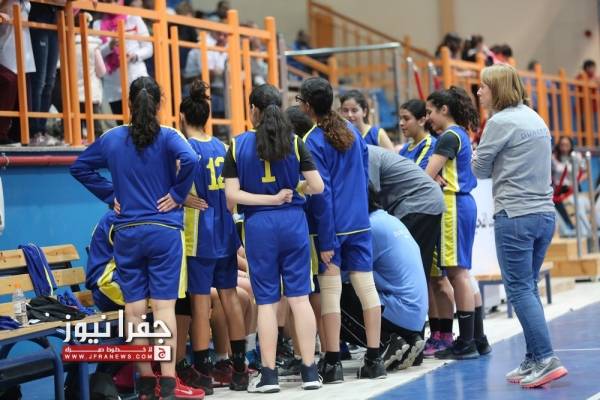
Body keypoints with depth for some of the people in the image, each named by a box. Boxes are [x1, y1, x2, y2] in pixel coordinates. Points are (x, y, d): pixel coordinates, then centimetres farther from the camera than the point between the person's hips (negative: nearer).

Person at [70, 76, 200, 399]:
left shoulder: (112, 138, 6)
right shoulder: (167, 137, -5)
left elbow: (79, 168, 15)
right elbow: (189, 160, -23)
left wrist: (110, 195, 14)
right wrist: (177, 194, -9)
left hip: (126, 233, 3)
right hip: (164, 231, -3)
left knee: (134, 309, 7)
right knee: (164, 306, -3)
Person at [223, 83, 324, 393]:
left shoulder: (238, 146, -1)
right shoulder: (294, 142, 0)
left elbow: (232, 195, -8)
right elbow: (317, 186, -2)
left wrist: (270, 199, -4)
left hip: (258, 225, -1)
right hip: (293, 221, 1)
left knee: (267, 301, 4)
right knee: (300, 296, 5)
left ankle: (269, 374, 5)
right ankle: (309, 370, 7)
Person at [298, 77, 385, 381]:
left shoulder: (312, 141, -12)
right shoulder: (352, 131, 8)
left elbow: (320, 193, -14)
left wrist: (325, 241, -12)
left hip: (329, 226, -6)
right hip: (359, 222, 6)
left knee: (330, 293, -1)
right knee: (366, 287, 6)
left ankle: (332, 364, 1)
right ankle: (374, 359, 9)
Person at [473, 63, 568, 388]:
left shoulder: (500, 123, -10)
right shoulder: (535, 118, 15)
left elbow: (480, 169, -3)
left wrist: (481, 159, 17)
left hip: (515, 216, -8)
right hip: (544, 213, 8)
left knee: (519, 289, -5)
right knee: (528, 288, 13)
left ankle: (545, 359, -12)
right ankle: (533, 360, 12)